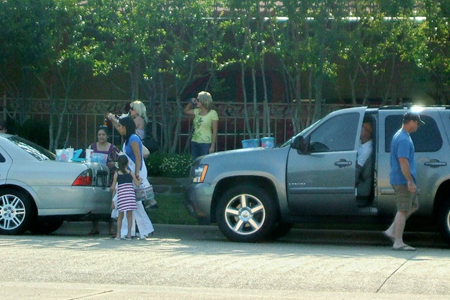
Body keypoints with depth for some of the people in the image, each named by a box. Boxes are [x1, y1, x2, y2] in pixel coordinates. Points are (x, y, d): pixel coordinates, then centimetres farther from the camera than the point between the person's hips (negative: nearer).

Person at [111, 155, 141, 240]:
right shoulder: (131, 173, 2)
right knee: (129, 216, 6)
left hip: (121, 196, 0)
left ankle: (118, 235, 9)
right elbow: (137, 184, 4)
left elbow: (113, 187, 1)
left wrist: (110, 188, 24)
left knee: (120, 216, 10)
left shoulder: (117, 174, 2)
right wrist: (140, 180, 25)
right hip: (130, 196, 0)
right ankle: (129, 234, 4)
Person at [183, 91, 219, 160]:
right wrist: (191, 103, 9)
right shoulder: (197, 111, 9)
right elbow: (186, 111, 27)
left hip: (206, 143, -6)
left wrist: (212, 146, -14)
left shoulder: (212, 113, -8)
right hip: (195, 142, 6)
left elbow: (215, 131, -9)